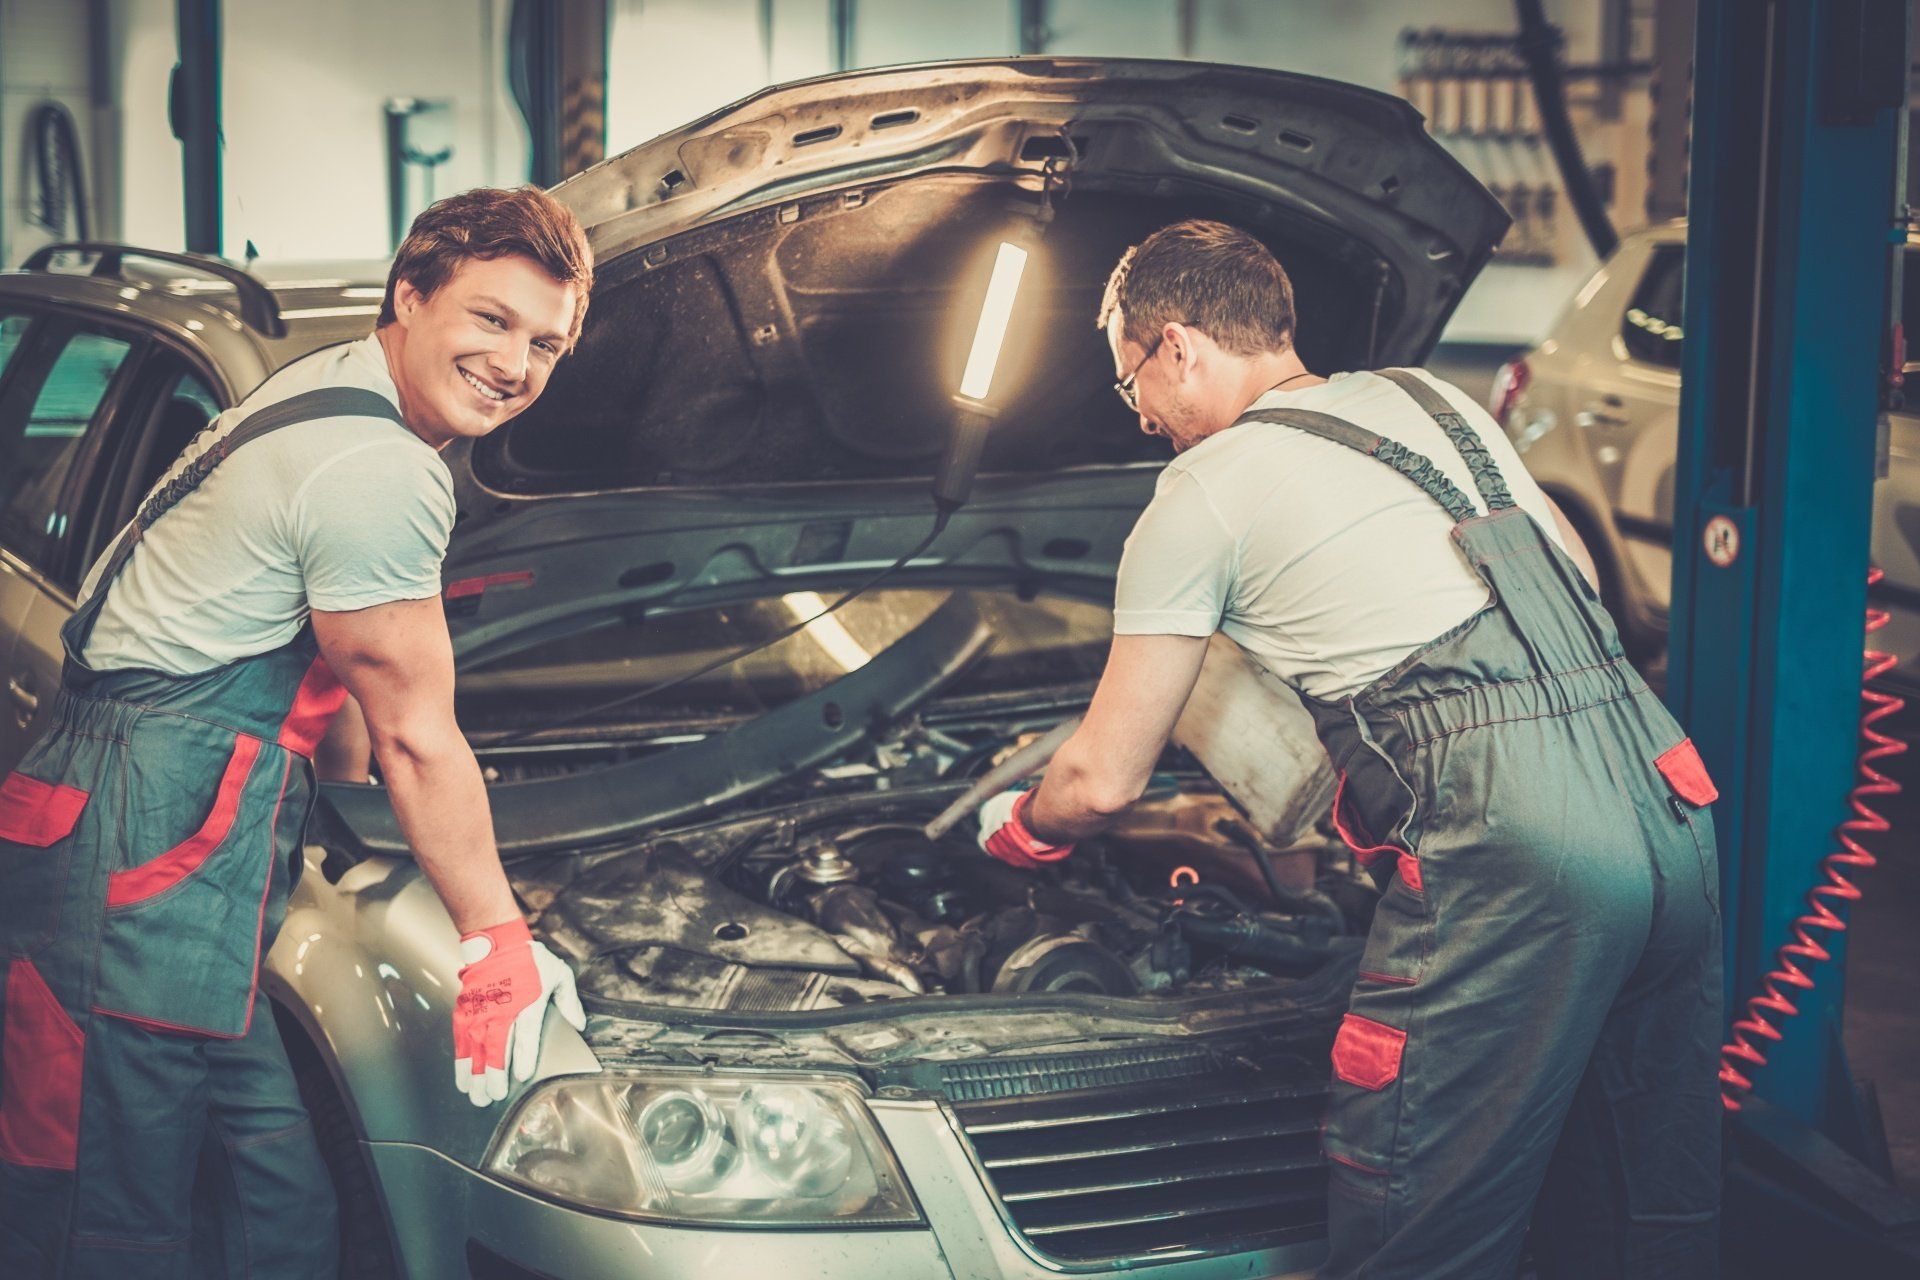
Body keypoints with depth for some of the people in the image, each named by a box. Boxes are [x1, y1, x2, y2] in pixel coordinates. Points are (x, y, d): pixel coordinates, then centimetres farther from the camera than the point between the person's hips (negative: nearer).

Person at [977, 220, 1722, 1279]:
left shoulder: (1202, 496, 5)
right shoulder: (1431, 399, 24)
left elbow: (1103, 781, 11)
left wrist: (1014, 828, 34)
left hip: (1515, 854, -8)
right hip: (1669, 804, 8)